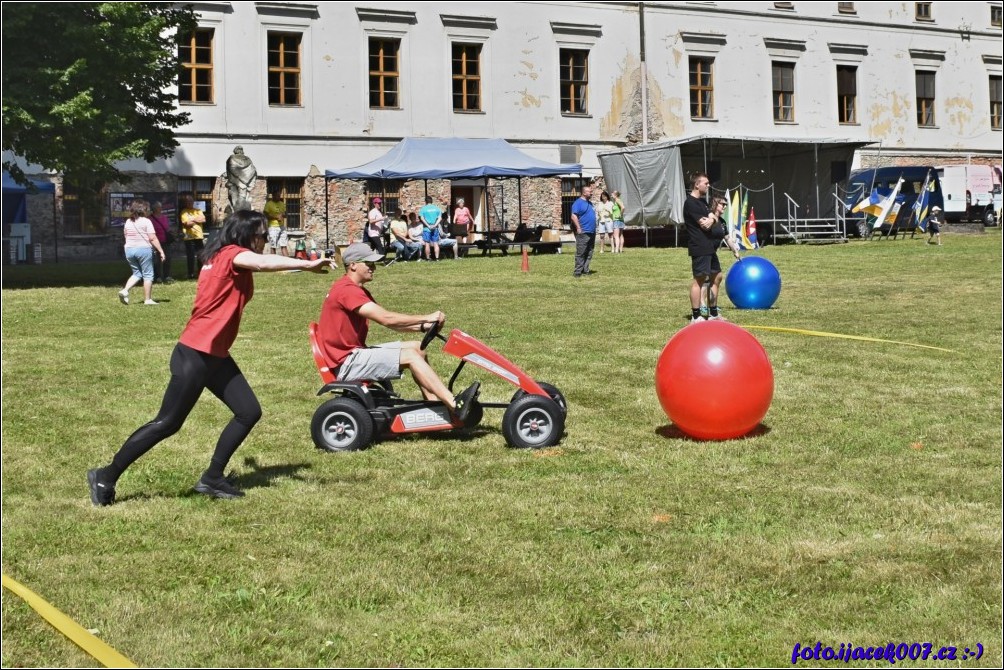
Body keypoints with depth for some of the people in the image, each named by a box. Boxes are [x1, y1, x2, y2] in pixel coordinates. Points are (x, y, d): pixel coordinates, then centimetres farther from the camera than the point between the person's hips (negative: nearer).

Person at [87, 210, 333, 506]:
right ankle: (106, 476, 9)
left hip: (216, 356, 10)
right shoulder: (231, 254, -15)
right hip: (194, 356, -10)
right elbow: (262, 263, -35)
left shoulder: (227, 259, 16)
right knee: (167, 423, -3)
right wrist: (307, 264, -43)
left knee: (249, 412, 4)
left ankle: (212, 479, 13)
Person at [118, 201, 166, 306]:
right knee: (148, 274, 4)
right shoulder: (146, 221, -9)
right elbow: (153, 239, -12)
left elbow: (126, 236, 13)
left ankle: (125, 290, -3)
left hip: (129, 249, 6)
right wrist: (161, 251, -9)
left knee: (136, 273, 18)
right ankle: (147, 299, 4)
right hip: (144, 249, -6)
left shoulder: (128, 222, 9)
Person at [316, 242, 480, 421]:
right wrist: (426, 318, -19)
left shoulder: (358, 291, 17)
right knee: (410, 356, -18)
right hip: (346, 364, -11)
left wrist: (422, 327, -3)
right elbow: (386, 318, -25)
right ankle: (455, 406, -22)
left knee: (417, 348, 7)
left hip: (355, 353, 11)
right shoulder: (347, 290, -18)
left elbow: (390, 323, 12)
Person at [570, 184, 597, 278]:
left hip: (592, 232, 9)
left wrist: (594, 229, 22)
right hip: (583, 232, -9)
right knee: (581, 253, -9)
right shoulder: (578, 203, -8)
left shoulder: (589, 203, 19)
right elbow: (574, 216, -16)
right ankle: (578, 272, -8)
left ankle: (585, 270, 14)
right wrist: (578, 228, -21)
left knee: (589, 254, 9)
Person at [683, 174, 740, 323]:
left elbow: (712, 216, 12)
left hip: (709, 248, 10)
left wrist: (712, 219, -11)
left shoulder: (702, 202, 19)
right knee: (699, 279, -9)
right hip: (699, 248, -10)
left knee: (716, 277, 14)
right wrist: (712, 219, 0)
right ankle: (695, 316, -7)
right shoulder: (691, 203, -13)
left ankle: (713, 313, 22)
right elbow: (704, 224, -19)